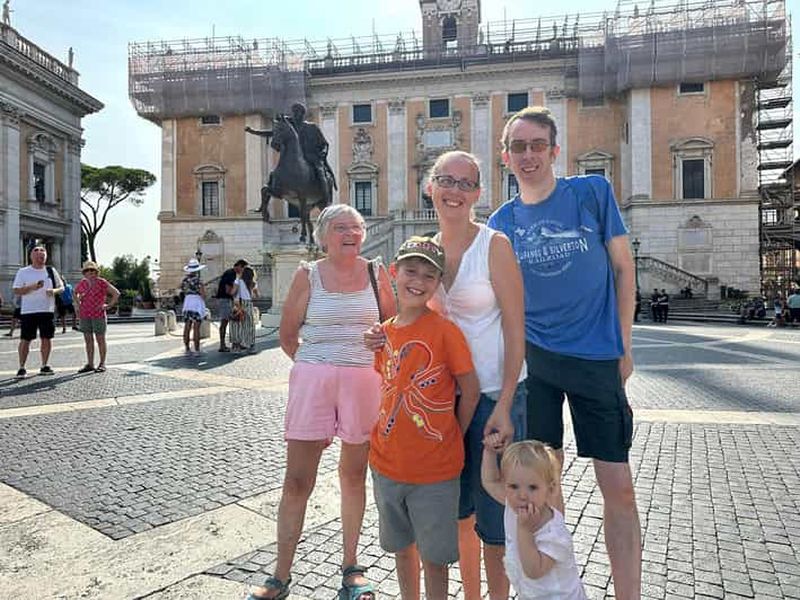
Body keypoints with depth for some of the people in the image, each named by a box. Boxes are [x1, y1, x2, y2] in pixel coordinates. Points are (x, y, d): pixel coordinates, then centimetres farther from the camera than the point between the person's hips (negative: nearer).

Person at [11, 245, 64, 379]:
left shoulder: (51, 270, 9)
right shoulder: (23, 272, 1)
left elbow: (61, 287, 12)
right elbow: (16, 291, -3)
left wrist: (54, 291, -11)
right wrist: (32, 287, -18)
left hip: (48, 310, 3)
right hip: (28, 311, -2)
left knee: (47, 338, 6)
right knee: (25, 340, 0)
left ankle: (44, 366, 17)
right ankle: (22, 368, 9)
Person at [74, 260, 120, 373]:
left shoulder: (101, 282, -5)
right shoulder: (82, 283, 8)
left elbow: (116, 293, -5)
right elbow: (75, 293, 28)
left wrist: (109, 305, -8)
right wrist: (79, 305, 16)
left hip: (98, 315, -5)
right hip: (85, 316, 5)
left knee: (100, 339, 1)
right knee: (88, 340, 8)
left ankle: (102, 364, 8)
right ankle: (90, 364, 15)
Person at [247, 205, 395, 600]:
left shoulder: (375, 272, 5)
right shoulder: (308, 275, 1)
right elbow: (287, 334, 4)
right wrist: (316, 365, 2)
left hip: (365, 381, 2)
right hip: (312, 379, -1)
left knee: (354, 475, 14)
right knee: (297, 481, 4)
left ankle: (350, 567, 31)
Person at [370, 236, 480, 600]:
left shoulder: (445, 331, -15)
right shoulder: (384, 332, 1)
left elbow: (471, 391, -10)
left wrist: (451, 439, -4)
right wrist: (385, 436, 5)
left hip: (435, 469, -5)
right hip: (387, 463, 5)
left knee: (434, 555, 12)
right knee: (402, 547, 23)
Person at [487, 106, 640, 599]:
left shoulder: (593, 192, -2)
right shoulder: (501, 221, 4)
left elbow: (623, 267, 2)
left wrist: (624, 346, -1)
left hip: (598, 358, -1)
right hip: (533, 358, 2)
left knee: (618, 486, 3)